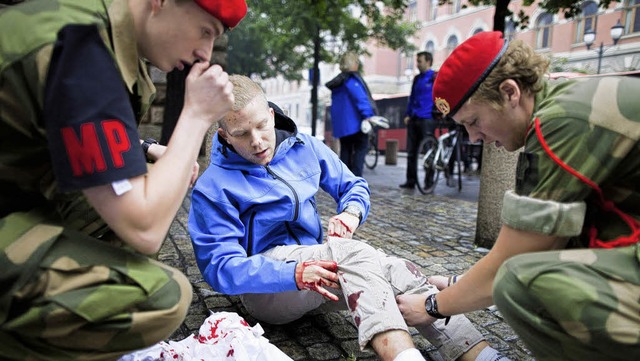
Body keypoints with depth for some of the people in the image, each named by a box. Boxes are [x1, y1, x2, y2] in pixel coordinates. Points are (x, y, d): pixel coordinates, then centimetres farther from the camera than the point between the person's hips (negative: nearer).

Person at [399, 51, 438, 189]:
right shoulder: (417, 78, 17)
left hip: (427, 120, -6)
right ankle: (411, 180, 14)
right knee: (411, 152, 7)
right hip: (414, 120, 7)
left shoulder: (435, 78, -2)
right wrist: (407, 114, 12)